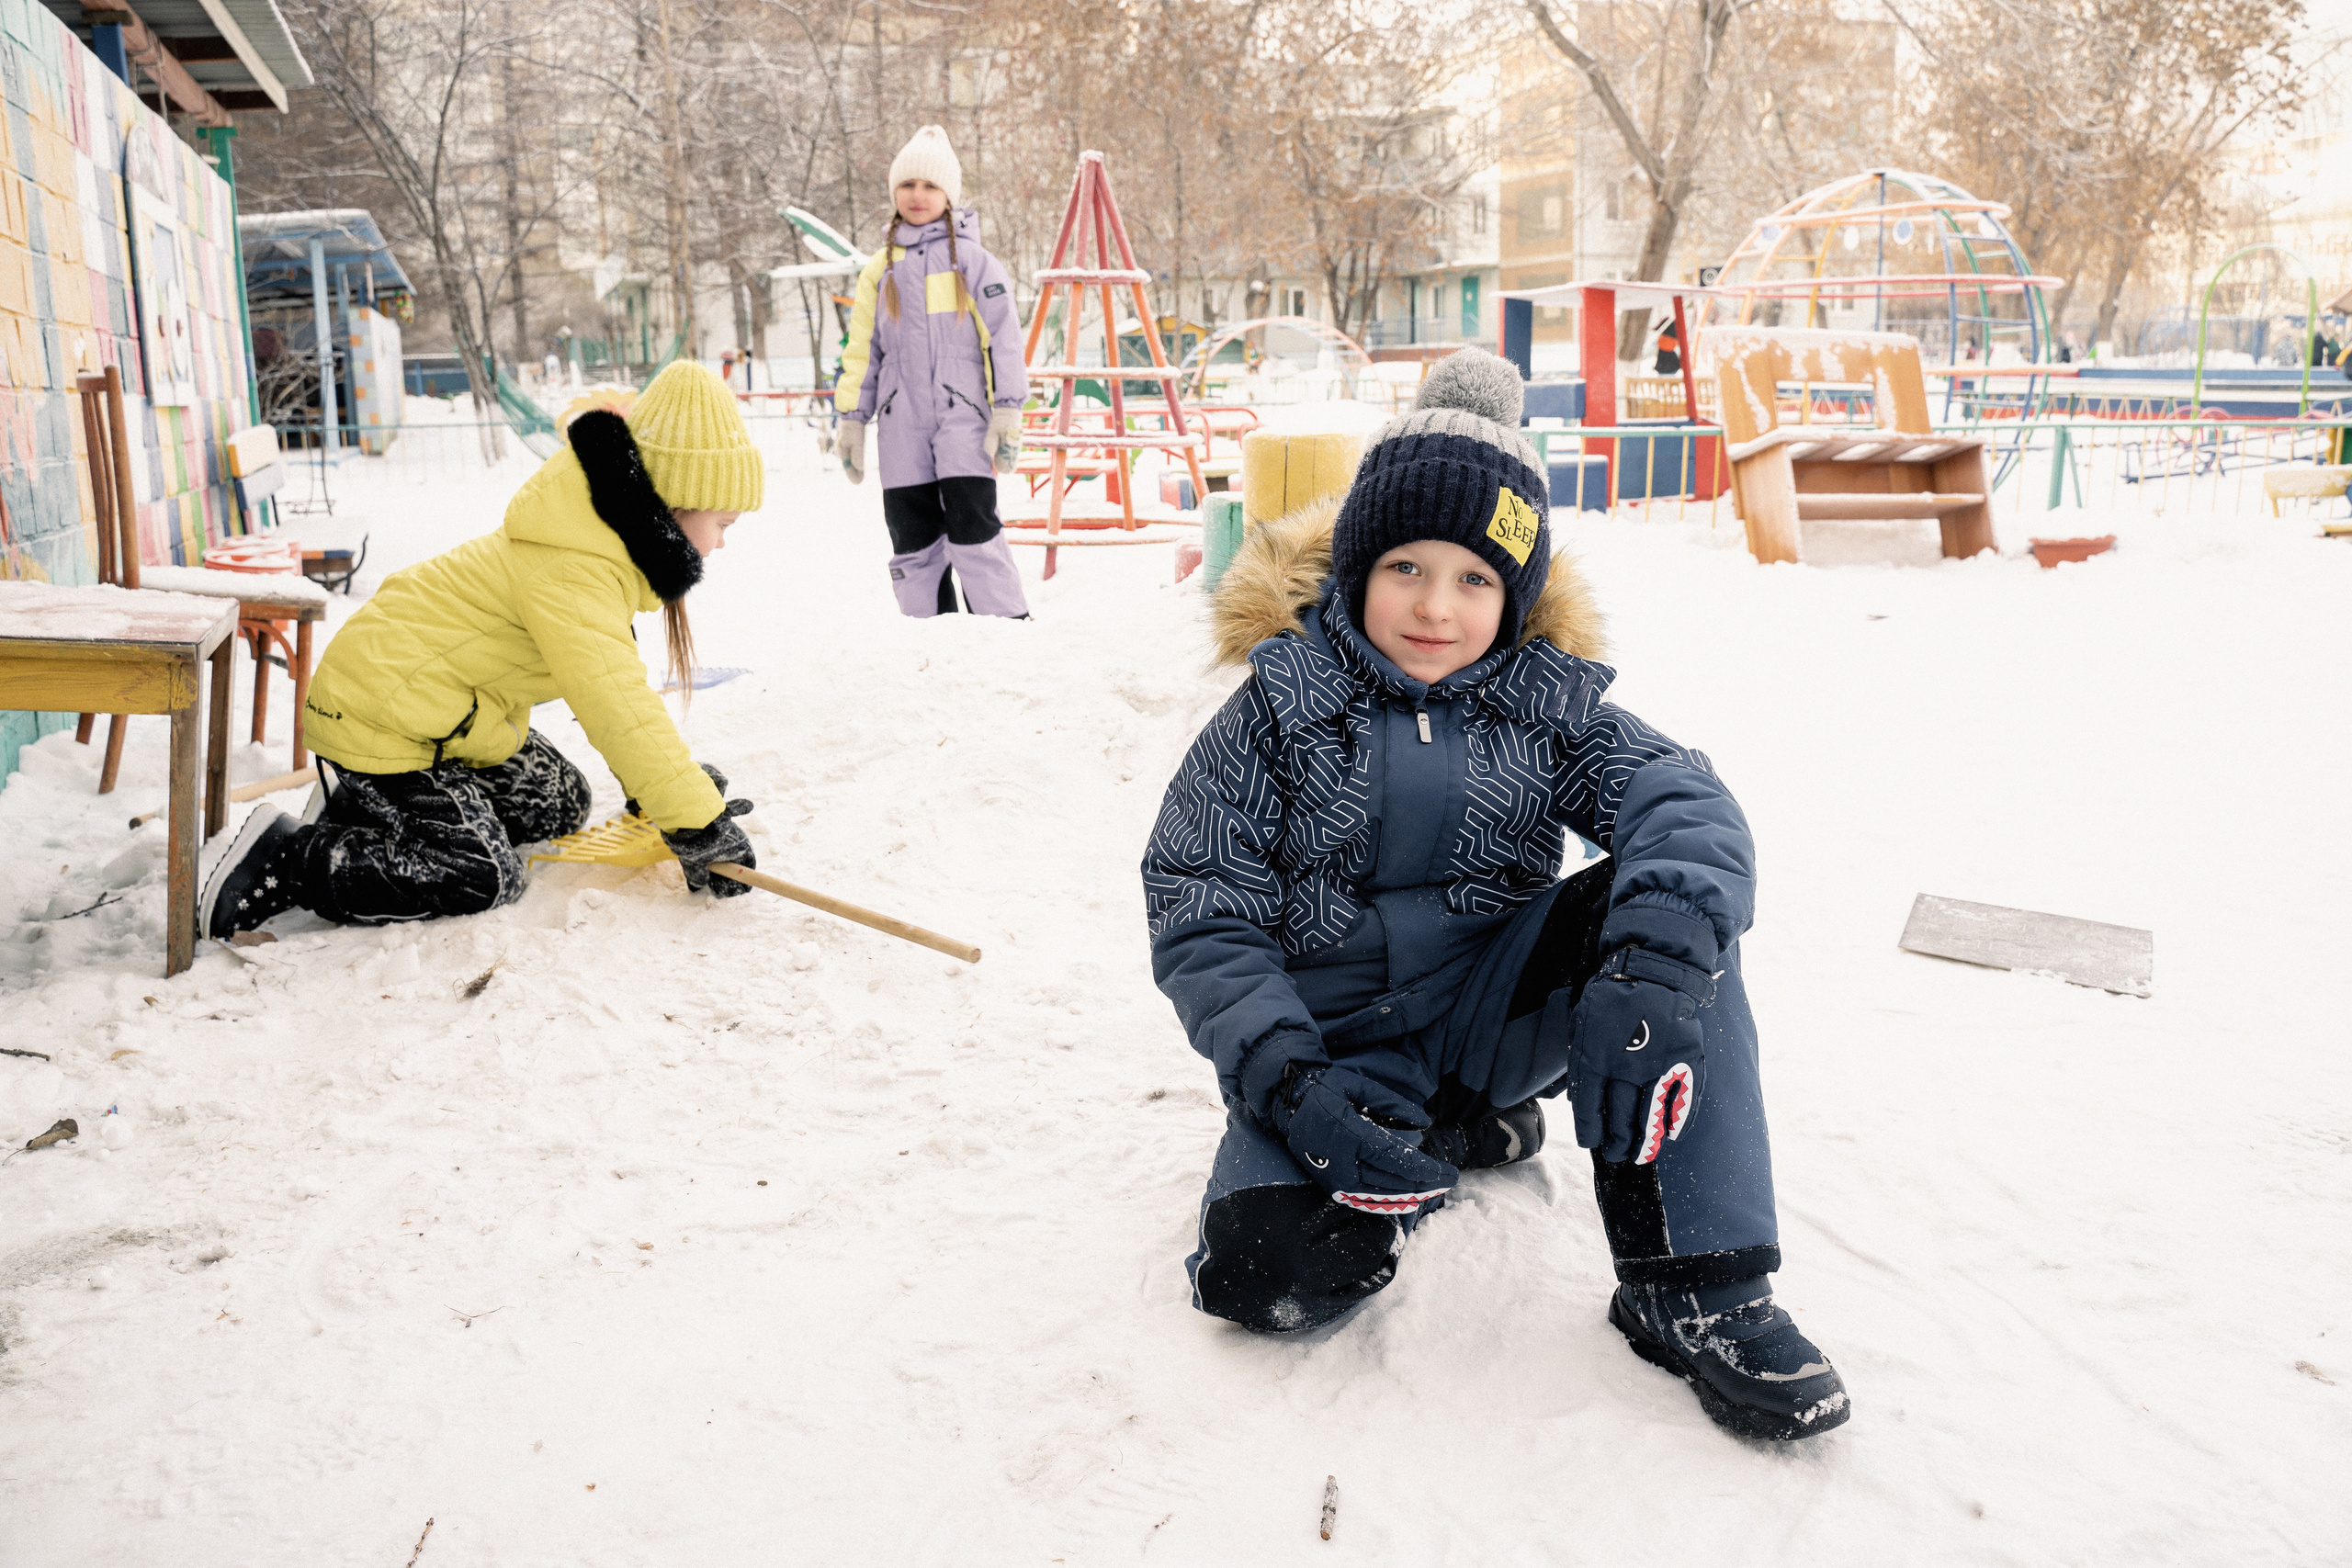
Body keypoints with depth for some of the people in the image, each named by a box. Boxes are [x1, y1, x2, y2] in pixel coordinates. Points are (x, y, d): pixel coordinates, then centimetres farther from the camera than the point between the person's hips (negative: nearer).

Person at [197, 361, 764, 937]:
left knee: (560, 799, 13)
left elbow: (614, 686, 11)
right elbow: (618, 708, -34)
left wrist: (653, 789, 5)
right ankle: (284, 858, -8)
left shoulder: (601, 549, 4)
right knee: (483, 880, -16)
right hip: (376, 714, -11)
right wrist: (700, 826, -32)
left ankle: (368, 802, 17)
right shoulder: (570, 570, -29)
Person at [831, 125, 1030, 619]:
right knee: (913, 539, 4)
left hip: (964, 419, -4)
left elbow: (1003, 339, 0)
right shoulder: (880, 270, 15)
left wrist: (1007, 411, -8)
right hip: (902, 425, 4)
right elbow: (861, 351, 17)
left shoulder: (973, 261, 4)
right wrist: (851, 419, 12)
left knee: (973, 531, -13)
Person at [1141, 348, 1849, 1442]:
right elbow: (1200, 918, -9)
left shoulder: (1546, 703, -2)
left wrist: (1654, 967, -41)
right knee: (1266, 1271, -29)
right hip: (1341, 1044, -1)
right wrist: (1288, 1080, -25)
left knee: (1674, 913, -25)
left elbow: (1684, 804, -20)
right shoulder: (1281, 707, -7)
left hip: (1493, 1003, 2)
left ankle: (1693, 1285, -20)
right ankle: (1457, 1131, 4)